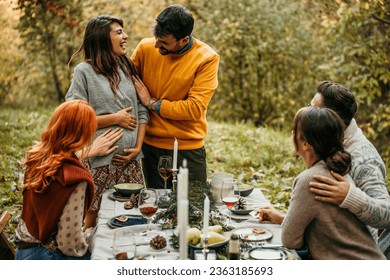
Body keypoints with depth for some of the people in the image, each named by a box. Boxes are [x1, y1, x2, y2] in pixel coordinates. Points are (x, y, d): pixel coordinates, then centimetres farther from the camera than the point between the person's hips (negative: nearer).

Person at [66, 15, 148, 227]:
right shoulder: (84, 71, -6)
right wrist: (116, 118, -11)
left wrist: (138, 146, -2)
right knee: (95, 220, 5)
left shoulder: (127, 67, 9)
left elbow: (142, 111, 9)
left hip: (131, 159, 5)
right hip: (100, 161, -4)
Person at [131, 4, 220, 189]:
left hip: (188, 150, -2)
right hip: (150, 146, 2)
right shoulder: (145, 48, -5)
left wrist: (152, 103, -12)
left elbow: (195, 108, -19)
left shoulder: (207, 59, -13)